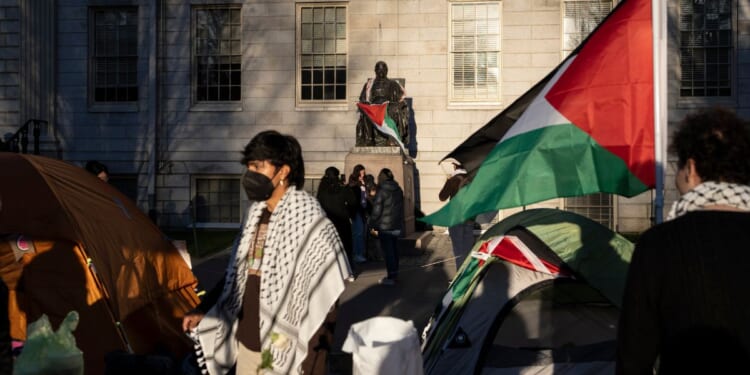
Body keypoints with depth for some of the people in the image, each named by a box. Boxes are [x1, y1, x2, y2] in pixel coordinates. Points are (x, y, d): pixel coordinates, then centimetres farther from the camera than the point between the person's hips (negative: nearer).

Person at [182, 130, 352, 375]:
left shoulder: (309, 218, -17)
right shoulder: (254, 214, 5)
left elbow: (325, 295, -17)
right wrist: (203, 310, 13)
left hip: (286, 347, -6)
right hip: (246, 339, 7)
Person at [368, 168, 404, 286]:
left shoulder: (381, 191, -15)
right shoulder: (398, 190, 7)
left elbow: (377, 210, -15)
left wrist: (373, 225, -6)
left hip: (385, 226, -7)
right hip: (397, 225, 7)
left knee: (388, 251, -2)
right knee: (394, 250, 15)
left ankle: (391, 277, 0)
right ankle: (395, 274, 23)